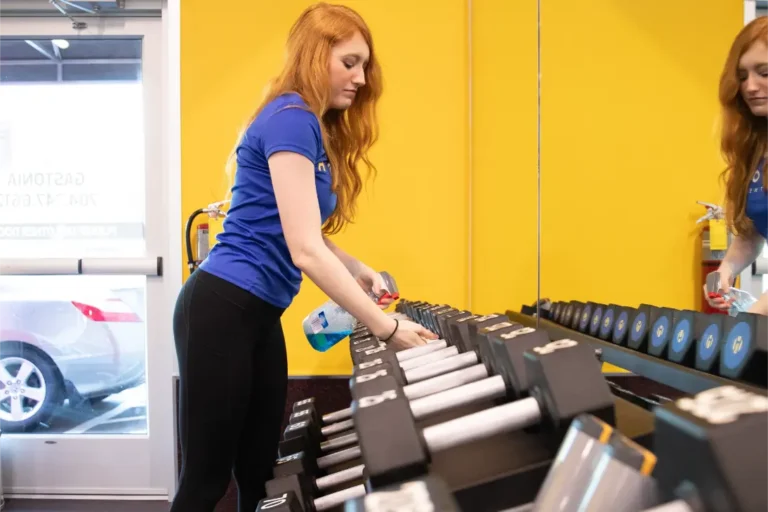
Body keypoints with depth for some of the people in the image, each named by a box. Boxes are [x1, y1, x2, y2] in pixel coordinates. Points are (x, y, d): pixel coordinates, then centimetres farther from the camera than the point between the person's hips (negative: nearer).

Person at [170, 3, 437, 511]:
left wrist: (360, 271, 5)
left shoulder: (317, 128, 14)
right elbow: (304, 250, -23)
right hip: (222, 311, -10)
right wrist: (385, 327, -19)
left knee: (259, 471, 14)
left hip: (259, 315, 10)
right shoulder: (291, 119, -16)